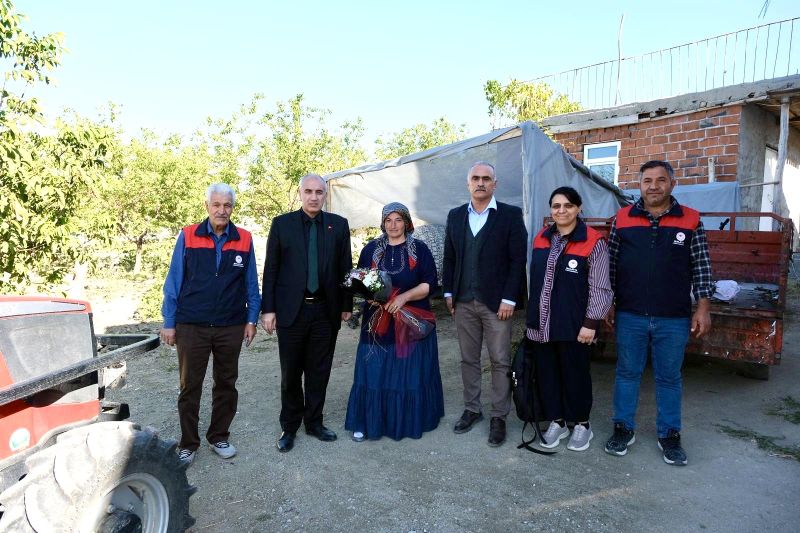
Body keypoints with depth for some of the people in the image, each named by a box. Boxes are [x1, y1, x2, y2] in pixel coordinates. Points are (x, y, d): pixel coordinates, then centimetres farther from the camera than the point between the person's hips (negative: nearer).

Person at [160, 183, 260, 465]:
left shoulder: (244, 239, 0)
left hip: (231, 327, 2)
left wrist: (251, 319, 2)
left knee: (226, 384, 13)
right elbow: (174, 281, 0)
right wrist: (169, 323, -1)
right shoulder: (187, 236, -3)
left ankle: (219, 437, 31)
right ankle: (188, 444, 25)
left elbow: (251, 283, 5)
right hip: (192, 326, -1)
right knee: (190, 386, 9)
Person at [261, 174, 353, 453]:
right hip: (291, 309, -1)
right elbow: (270, 269, 0)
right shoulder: (282, 223, 0)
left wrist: (347, 304, 5)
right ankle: (289, 426, 27)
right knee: (291, 373, 10)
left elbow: (345, 267, 6)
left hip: (326, 310, 1)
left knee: (319, 371, 12)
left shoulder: (339, 224, 4)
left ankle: (314, 422, 29)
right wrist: (268, 309, -4)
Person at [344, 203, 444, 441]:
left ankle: (409, 421, 20)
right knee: (373, 372, 2)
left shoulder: (419, 249, 1)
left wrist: (404, 297, -17)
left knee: (409, 372, 5)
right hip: (377, 321, 1)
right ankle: (367, 422, 13)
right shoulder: (371, 249, 7)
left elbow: (430, 283, -5)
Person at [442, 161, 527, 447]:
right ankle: (471, 409, 28)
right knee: (468, 359, 13)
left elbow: (518, 259, -7)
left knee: (500, 362, 5)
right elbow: (449, 258, 12)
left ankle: (499, 417, 18)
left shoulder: (510, 215, -3)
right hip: (463, 303, 4)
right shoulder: (455, 216, 9)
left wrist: (509, 299, -12)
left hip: (496, 303, -3)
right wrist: (448, 292, 6)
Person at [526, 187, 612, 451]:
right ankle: (556, 422, 30)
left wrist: (591, 323, -13)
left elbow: (600, 288, -10)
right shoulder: (541, 238, 7)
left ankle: (582, 424, 29)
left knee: (575, 375, 9)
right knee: (546, 374, 12)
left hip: (574, 325, -5)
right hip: (541, 324, 5)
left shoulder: (593, 241, -10)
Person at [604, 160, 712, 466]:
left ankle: (669, 436, 27)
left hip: (674, 318, 0)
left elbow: (701, 267, 3)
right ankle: (623, 429, 25)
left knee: (669, 377, 12)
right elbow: (611, 264, 6)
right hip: (629, 315, 1)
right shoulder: (623, 219, 2)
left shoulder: (691, 221, 1)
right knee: (627, 372, 11)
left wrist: (703, 308, -1)